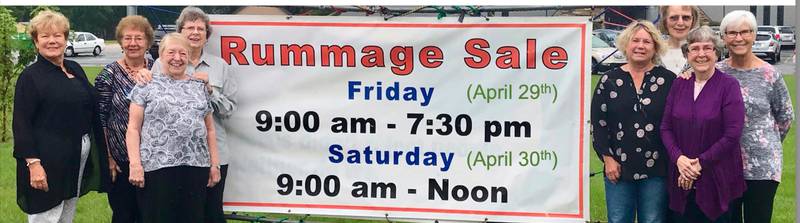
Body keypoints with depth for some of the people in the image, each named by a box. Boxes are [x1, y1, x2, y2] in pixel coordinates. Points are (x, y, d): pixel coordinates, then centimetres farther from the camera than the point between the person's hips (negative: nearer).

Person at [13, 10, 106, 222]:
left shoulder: (75, 69, 10)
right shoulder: (30, 76, -9)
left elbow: (90, 107, 20)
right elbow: (21, 124, -13)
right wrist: (33, 163, -21)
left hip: (78, 156, 7)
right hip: (47, 161, -7)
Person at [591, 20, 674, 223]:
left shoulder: (668, 80, 2)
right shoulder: (609, 80, 5)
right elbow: (598, 122, 5)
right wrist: (607, 158, -2)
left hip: (656, 168, -1)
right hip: (618, 167, 1)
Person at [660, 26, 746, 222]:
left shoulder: (729, 85, -7)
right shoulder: (679, 84, 6)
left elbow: (732, 135, -12)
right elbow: (666, 127, 5)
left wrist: (700, 163, -14)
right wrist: (678, 158, -11)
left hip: (717, 181, -3)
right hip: (682, 181, 4)